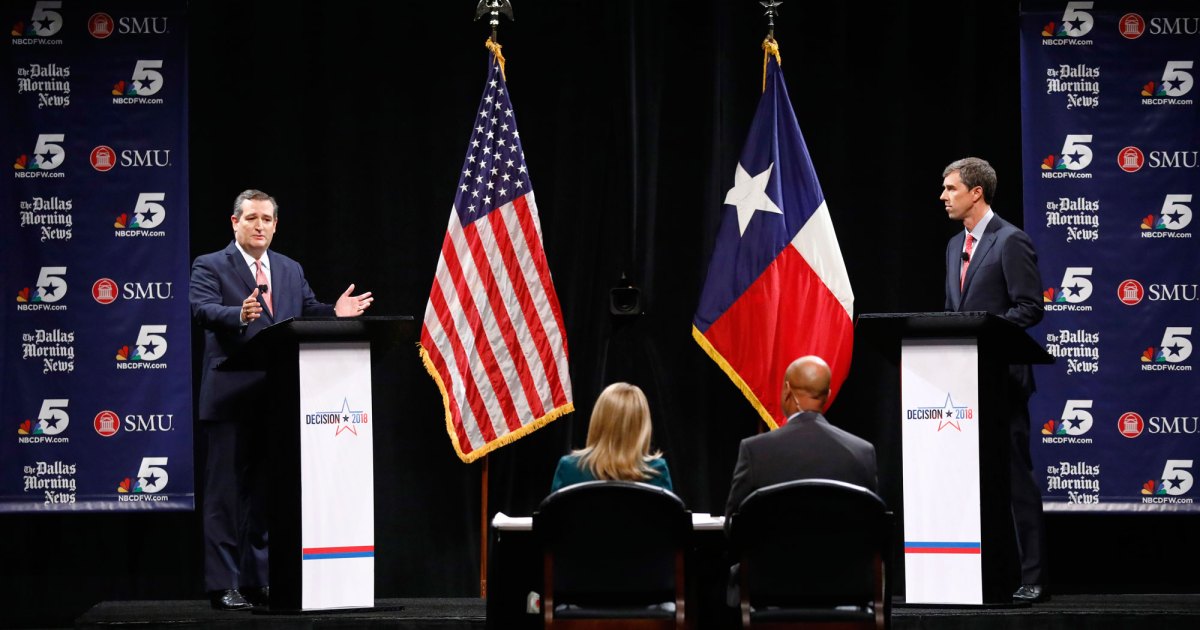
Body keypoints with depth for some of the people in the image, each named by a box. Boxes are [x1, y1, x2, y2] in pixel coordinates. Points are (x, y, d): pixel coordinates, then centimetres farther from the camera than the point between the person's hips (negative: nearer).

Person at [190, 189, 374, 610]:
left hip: (279, 398, 6)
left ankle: (258, 580, 18)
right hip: (231, 398, -6)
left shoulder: (291, 270, 17)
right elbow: (202, 310, -18)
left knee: (265, 492, 11)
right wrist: (239, 315, -37)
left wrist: (335, 312, -8)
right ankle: (223, 586, -1)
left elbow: (308, 311, 13)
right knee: (225, 492, -3)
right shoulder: (210, 267, -1)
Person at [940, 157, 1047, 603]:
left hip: (1000, 375, -8)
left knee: (1015, 477, -5)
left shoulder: (1011, 241, -8)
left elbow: (1029, 308, -13)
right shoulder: (956, 245, 17)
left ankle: (1032, 577, -1)